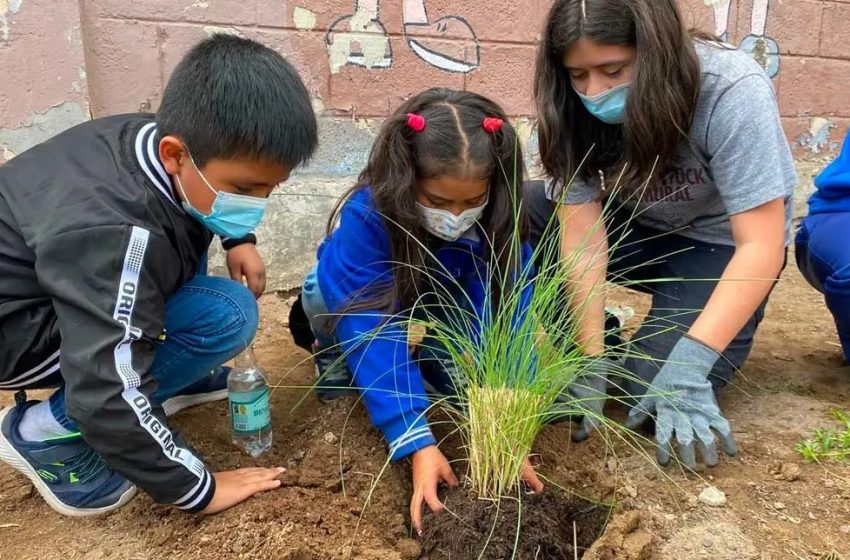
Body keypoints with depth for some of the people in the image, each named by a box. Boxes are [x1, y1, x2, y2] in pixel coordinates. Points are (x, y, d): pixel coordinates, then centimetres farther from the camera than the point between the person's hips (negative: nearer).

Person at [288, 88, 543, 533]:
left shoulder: (497, 221, -30)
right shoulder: (365, 217, -38)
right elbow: (375, 331, -40)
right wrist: (418, 444, -45)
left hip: (439, 306, 3)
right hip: (350, 301, -2)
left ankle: (425, 355, 9)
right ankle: (335, 347, -2)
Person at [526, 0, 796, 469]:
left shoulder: (732, 93, -28)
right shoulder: (578, 108, -18)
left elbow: (761, 246, -28)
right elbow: (581, 232, -23)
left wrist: (689, 364, -37)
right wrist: (591, 360, -27)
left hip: (719, 245, -3)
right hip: (635, 228, 4)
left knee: (656, 393, -25)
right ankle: (602, 337, -3)